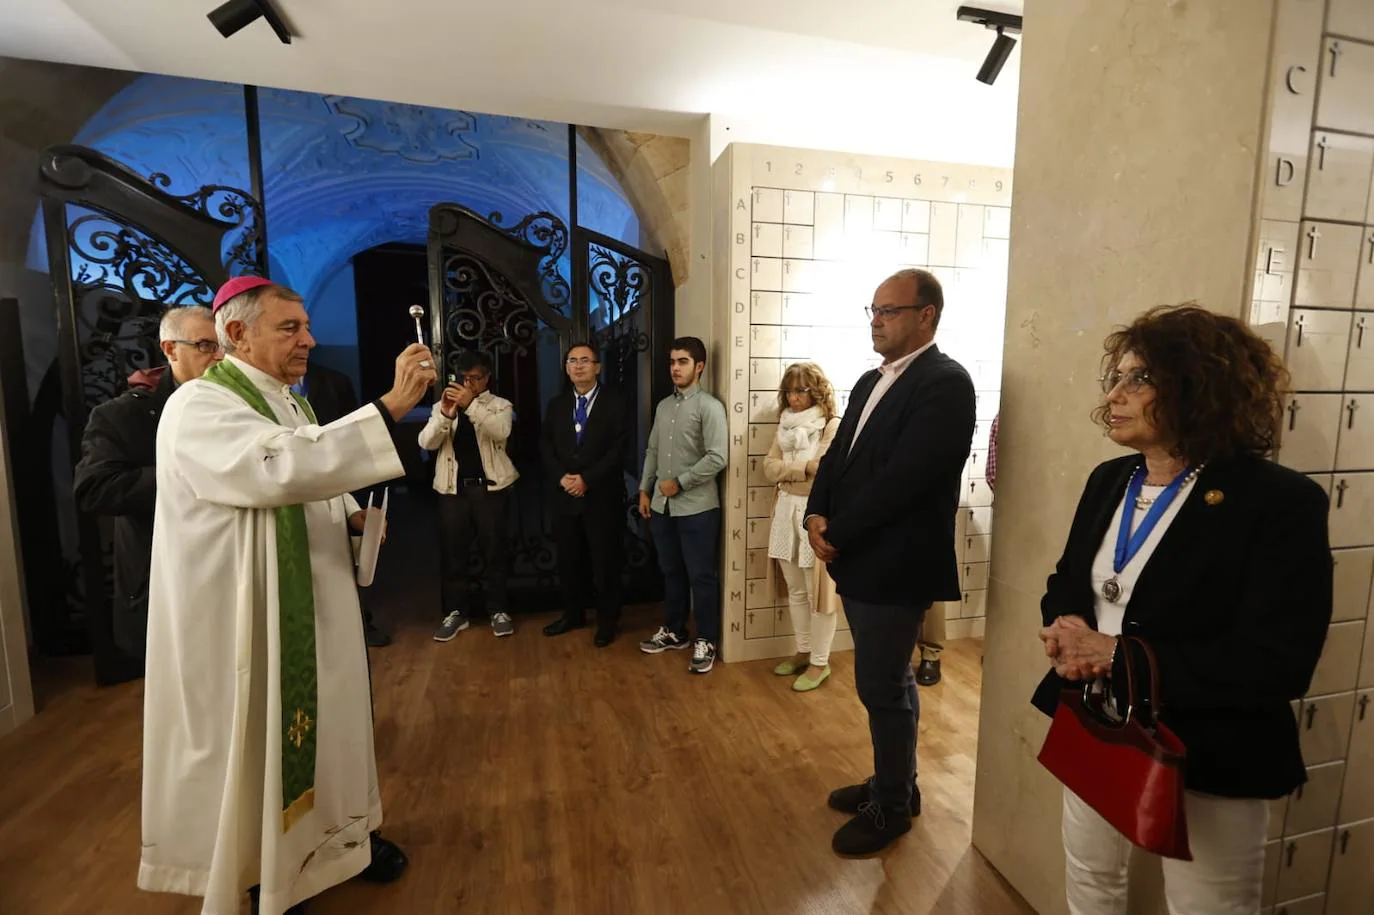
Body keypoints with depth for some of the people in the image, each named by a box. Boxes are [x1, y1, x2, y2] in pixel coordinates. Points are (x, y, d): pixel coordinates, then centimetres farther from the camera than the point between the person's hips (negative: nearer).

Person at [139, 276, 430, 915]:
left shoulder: (289, 404, 12)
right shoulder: (200, 406, -17)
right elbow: (282, 469, -37)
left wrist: (352, 516, -1)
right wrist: (392, 404, -39)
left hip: (312, 606, 8)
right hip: (247, 616, -8)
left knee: (320, 719, 19)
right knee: (256, 740, 9)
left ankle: (335, 833, 38)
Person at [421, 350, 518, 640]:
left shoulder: (500, 405, 3)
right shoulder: (442, 406, 9)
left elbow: (501, 431, -18)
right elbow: (426, 443, -5)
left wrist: (471, 405, -30)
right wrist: (445, 415, -23)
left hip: (490, 487, -2)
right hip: (452, 488, 2)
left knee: (495, 551, 4)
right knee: (452, 552, 6)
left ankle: (499, 610, 16)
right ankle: (455, 612, 19)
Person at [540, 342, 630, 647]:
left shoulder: (615, 403, -3)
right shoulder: (557, 404, 11)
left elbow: (619, 449, -11)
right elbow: (546, 446, 7)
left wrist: (587, 479, -18)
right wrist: (561, 477, -10)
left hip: (603, 496, -4)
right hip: (565, 496, 4)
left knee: (605, 561, 5)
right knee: (569, 560, 13)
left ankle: (607, 621, 21)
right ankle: (573, 614, 31)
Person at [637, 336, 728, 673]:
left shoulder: (709, 407, -10)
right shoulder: (663, 406, 12)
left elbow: (717, 458, -17)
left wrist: (679, 482, -14)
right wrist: (645, 490, 10)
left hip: (697, 507, -6)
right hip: (662, 505, 7)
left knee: (702, 576, 3)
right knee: (671, 572, 17)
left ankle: (705, 641, 17)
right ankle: (674, 632, 32)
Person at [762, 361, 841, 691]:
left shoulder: (834, 426, -9)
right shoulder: (786, 425, 11)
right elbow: (768, 468, 0)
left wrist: (787, 470, -12)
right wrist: (803, 468, -14)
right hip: (787, 512, 7)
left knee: (818, 591, 4)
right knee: (795, 590, 16)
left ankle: (820, 662, 18)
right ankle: (803, 652, 31)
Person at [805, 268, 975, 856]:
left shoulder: (946, 382, -15)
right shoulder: (871, 381, 14)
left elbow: (903, 478, -23)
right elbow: (838, 455, 12)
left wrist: (837, 534, -16)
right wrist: (816, 516, -5)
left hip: (895, 565, -8)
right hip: (859, 561, 8)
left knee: (881, 688, 6)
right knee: (890, 682, 21)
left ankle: (892, 806, 28)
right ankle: (894, 782, 40)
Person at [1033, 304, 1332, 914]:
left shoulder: (1280, 500, -17)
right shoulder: (1109, 480, 2)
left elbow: (1277, 664, -22)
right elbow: (1066, 583, 10)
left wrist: (1119, 657, -25)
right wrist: (1066, 631, -12)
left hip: (1206, 757, -5)